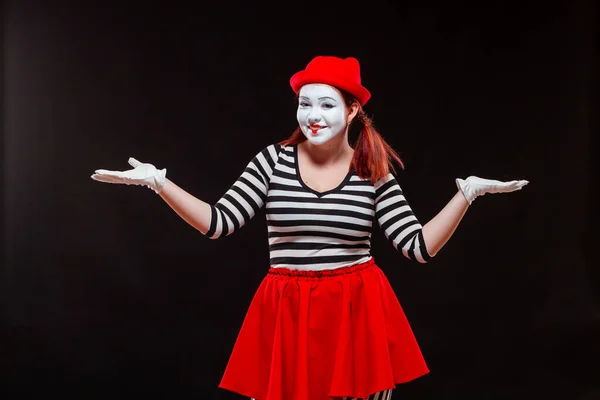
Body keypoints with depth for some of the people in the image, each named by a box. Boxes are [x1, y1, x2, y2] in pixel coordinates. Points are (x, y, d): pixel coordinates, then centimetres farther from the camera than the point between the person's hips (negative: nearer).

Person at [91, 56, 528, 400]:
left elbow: (419, 247, -1)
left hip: (358, 312, 0)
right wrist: (158, 182, -10)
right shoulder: (273, 160, -1)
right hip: (287, 313, 0)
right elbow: (219, 223, -2)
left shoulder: (374, 173, -1)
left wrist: (467, 193, -10)